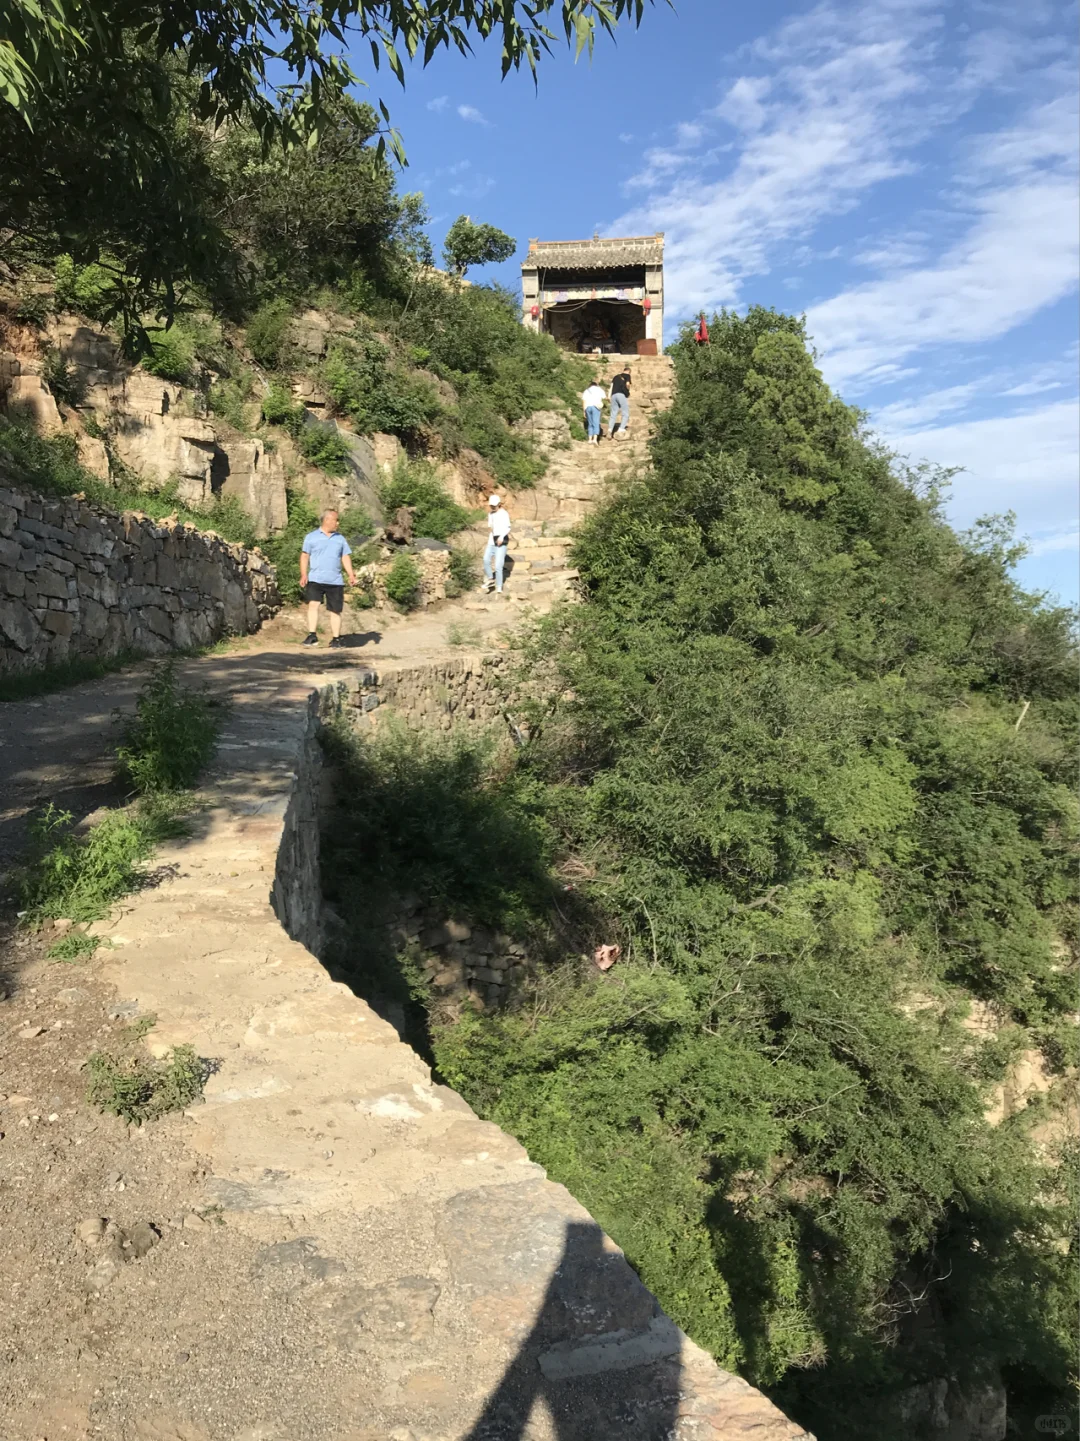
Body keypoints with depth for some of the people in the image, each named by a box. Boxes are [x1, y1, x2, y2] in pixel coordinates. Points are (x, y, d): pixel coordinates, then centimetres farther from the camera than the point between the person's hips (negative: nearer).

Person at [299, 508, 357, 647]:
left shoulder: (340, 539, 15)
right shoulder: (311, 537, 5)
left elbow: (345, 558, 14)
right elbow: (305, 556, 2)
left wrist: (351, 574, 1)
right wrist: (304, 575, -10)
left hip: (335, 581, 3)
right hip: (315, 579, -3)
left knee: (335, 610, 5)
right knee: (313, 605, -18)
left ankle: (336, 639, 13)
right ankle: (312, 636, -17)